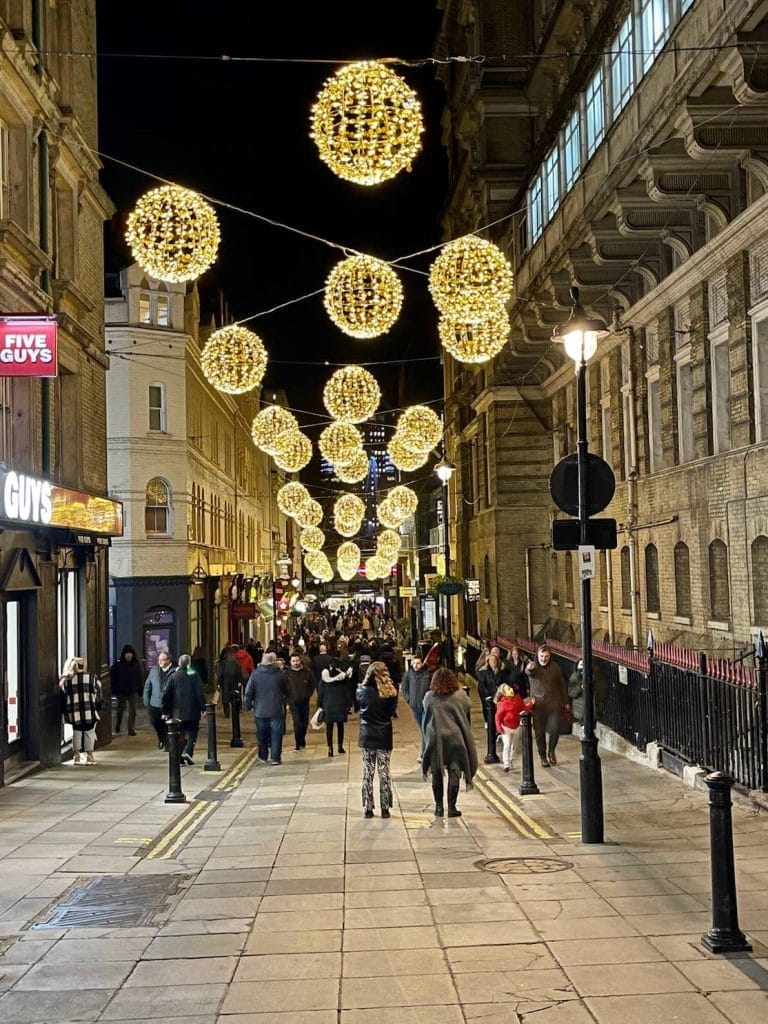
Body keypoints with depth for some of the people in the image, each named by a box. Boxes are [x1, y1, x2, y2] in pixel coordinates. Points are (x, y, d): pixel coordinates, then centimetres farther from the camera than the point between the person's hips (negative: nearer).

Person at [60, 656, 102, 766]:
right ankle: (89, 755, 7)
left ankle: (76, 756, 15)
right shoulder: (91, 678, 0)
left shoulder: (65, 680, 4)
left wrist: (63, 710, 15)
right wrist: (98, 707, 12)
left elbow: (63, 696, 7)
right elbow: (97, 693, 2)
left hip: (73, 711, 2)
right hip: (89, 711, -2)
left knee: (76, 732, 13)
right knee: (89, 732, 8)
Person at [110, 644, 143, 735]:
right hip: (121, 691, -1)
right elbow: (112, 677, -4)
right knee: (120, 710, 10)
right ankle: (116, 729, 28)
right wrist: (114, 690, -9)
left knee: (132, 710, 1)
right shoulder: (117, 664, -6)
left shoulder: (136, 664, 1)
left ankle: (131, 729, 7)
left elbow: (140, 678, 5)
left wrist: (140, 690, -2)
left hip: (133, 691, 1)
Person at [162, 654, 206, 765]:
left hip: (178, 712, 2)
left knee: (180, 735, 11)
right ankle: (188, 752, -12)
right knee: (192, 733, 8)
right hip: (193, 711, -2)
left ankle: (180, 758, 9)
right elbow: (200, 693, -10)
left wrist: (166, 711, 9)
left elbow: (166, 695, 2)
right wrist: (203, 708, -4)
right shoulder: (194, 675, -6)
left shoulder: (174, 676, 2)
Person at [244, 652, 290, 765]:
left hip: (260, 710, 2)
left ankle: (263, 757, 21)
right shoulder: (280, 674, -5)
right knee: (276, 734, 2)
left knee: (262, 735, 14)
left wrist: (248, 706, 9)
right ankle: (275, 758, -2)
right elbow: (287, 691, 4)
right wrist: (284, 703, 21)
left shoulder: (255, 674, -3)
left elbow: (248, 692, -1)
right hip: (277, 710, -2)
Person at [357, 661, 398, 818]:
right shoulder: (391, 693, -11)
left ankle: (368, 808, 10)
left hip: (367, 737, 0)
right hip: (384, 737, 0)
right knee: (384, 773, 7)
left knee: (367, 773, 9)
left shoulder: (361, 691, -9)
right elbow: (393, 711, 2)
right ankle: (385, 809, 9)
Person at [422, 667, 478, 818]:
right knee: (454, 772, 4)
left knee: (437, 773, 11)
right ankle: (452, 807, 1)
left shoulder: (429, 697, -4)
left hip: (435, 738, 1)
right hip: (455, 737, -1)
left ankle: (439, 807, 15)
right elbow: (466, 712, 8)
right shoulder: (460, 696, -4)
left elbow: (426, 717, 6)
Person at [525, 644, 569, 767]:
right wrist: (530, 668, -56)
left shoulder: (555, 667, 6)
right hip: (538, 705, -2)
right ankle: (543, 756, 18)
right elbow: (529, 672, -31)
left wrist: (565, 700, 15)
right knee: (540, 732, 3)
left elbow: (562, 684, 15)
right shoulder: (534, 667, -6)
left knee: (555, 729, -7)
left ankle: (551, 751, 18)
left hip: (554, 703, 2)